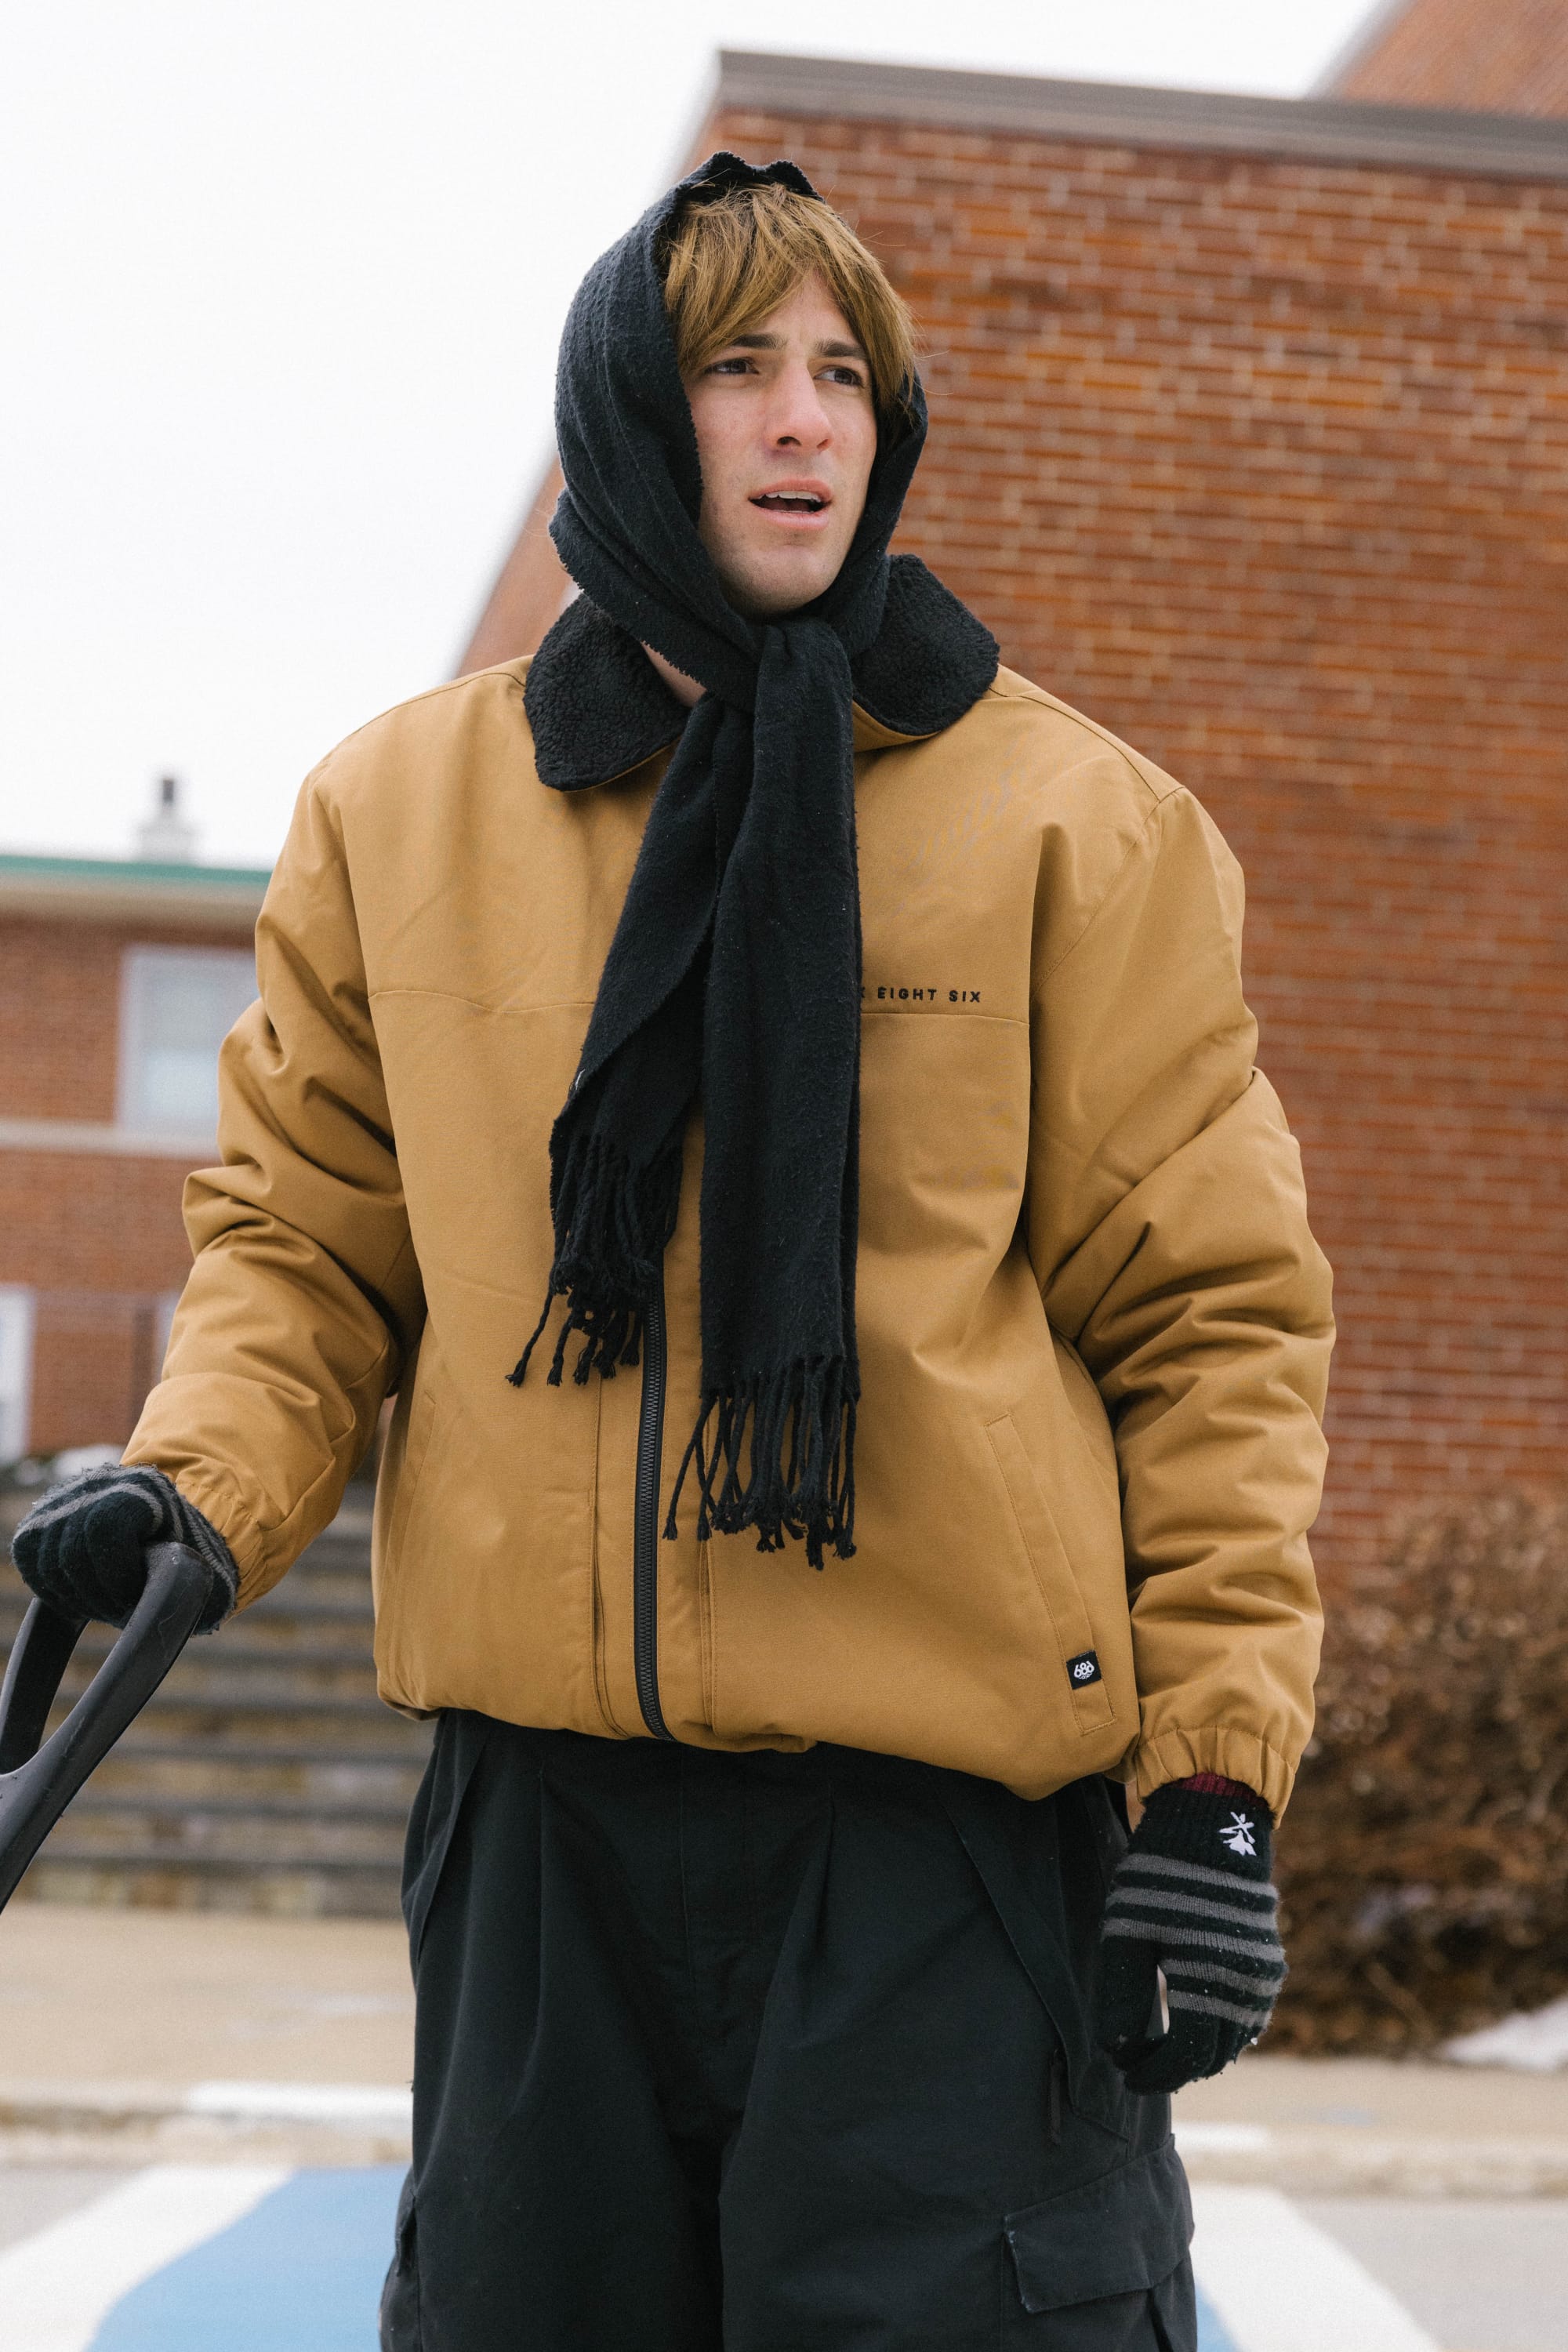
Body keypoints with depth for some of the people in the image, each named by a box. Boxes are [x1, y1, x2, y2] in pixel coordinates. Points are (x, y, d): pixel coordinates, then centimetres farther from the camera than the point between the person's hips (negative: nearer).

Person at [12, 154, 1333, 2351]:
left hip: (949, 1806, -3)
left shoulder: (1071, 819, 1)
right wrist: (199, 1485, -5)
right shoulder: (398, 809, 8)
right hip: (544, 1791, 3)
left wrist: (1217, 1767, -6)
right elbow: (310, 1237, 15)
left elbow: (1209, 1311, 1)